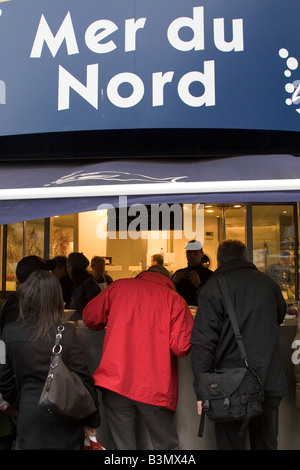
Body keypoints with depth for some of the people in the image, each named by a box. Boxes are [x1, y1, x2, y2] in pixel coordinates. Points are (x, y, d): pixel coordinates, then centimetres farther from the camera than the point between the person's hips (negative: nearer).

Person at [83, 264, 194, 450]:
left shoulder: (119, 286, 5)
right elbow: (182, 347, -8)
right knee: (167, 445, 14)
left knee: (123, 444, 14)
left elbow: (90, 318, 11)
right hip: (155, 386, -1)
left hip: (115, 381, 2)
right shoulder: (175, 299, -1)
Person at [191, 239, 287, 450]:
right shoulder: (267, 282, 5)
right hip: (270, 383, 4)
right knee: (266, 443, 20)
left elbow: (203, 343, -16)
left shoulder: (212, 288, -10)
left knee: (231, 443, 10)